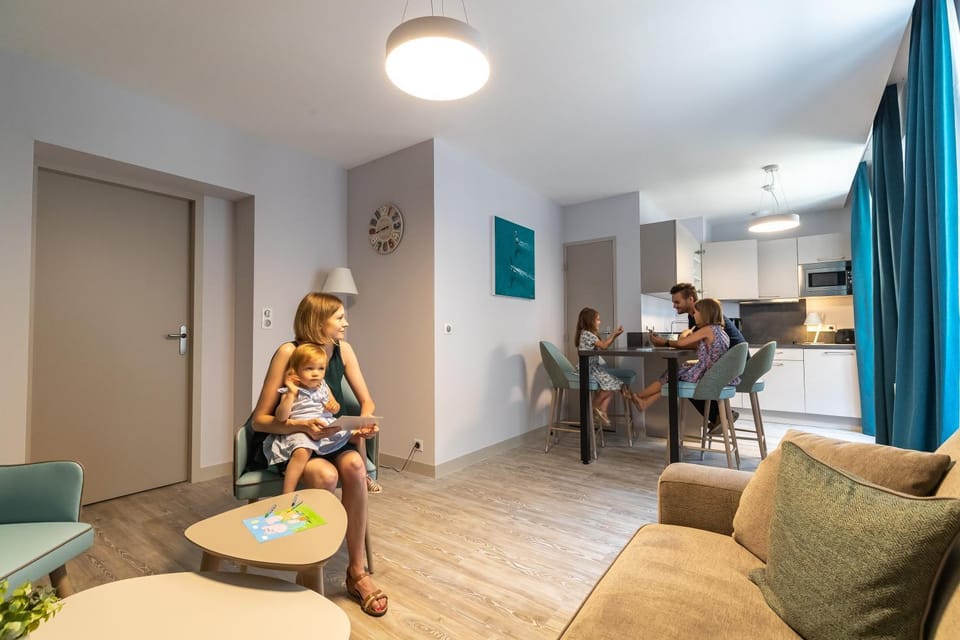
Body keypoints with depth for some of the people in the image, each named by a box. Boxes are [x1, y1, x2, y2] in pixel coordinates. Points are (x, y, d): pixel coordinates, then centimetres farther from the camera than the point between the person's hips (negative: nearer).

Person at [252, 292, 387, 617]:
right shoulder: (288, 352, -16)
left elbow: (366, 401, 3)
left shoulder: (343, 349, -3)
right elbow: (260, 419, -13)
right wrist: (301, 426, -30)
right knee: (325, 475, -35)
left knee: (354, 465, -30)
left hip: (330, 440, 3)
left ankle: (356, 571, -15)